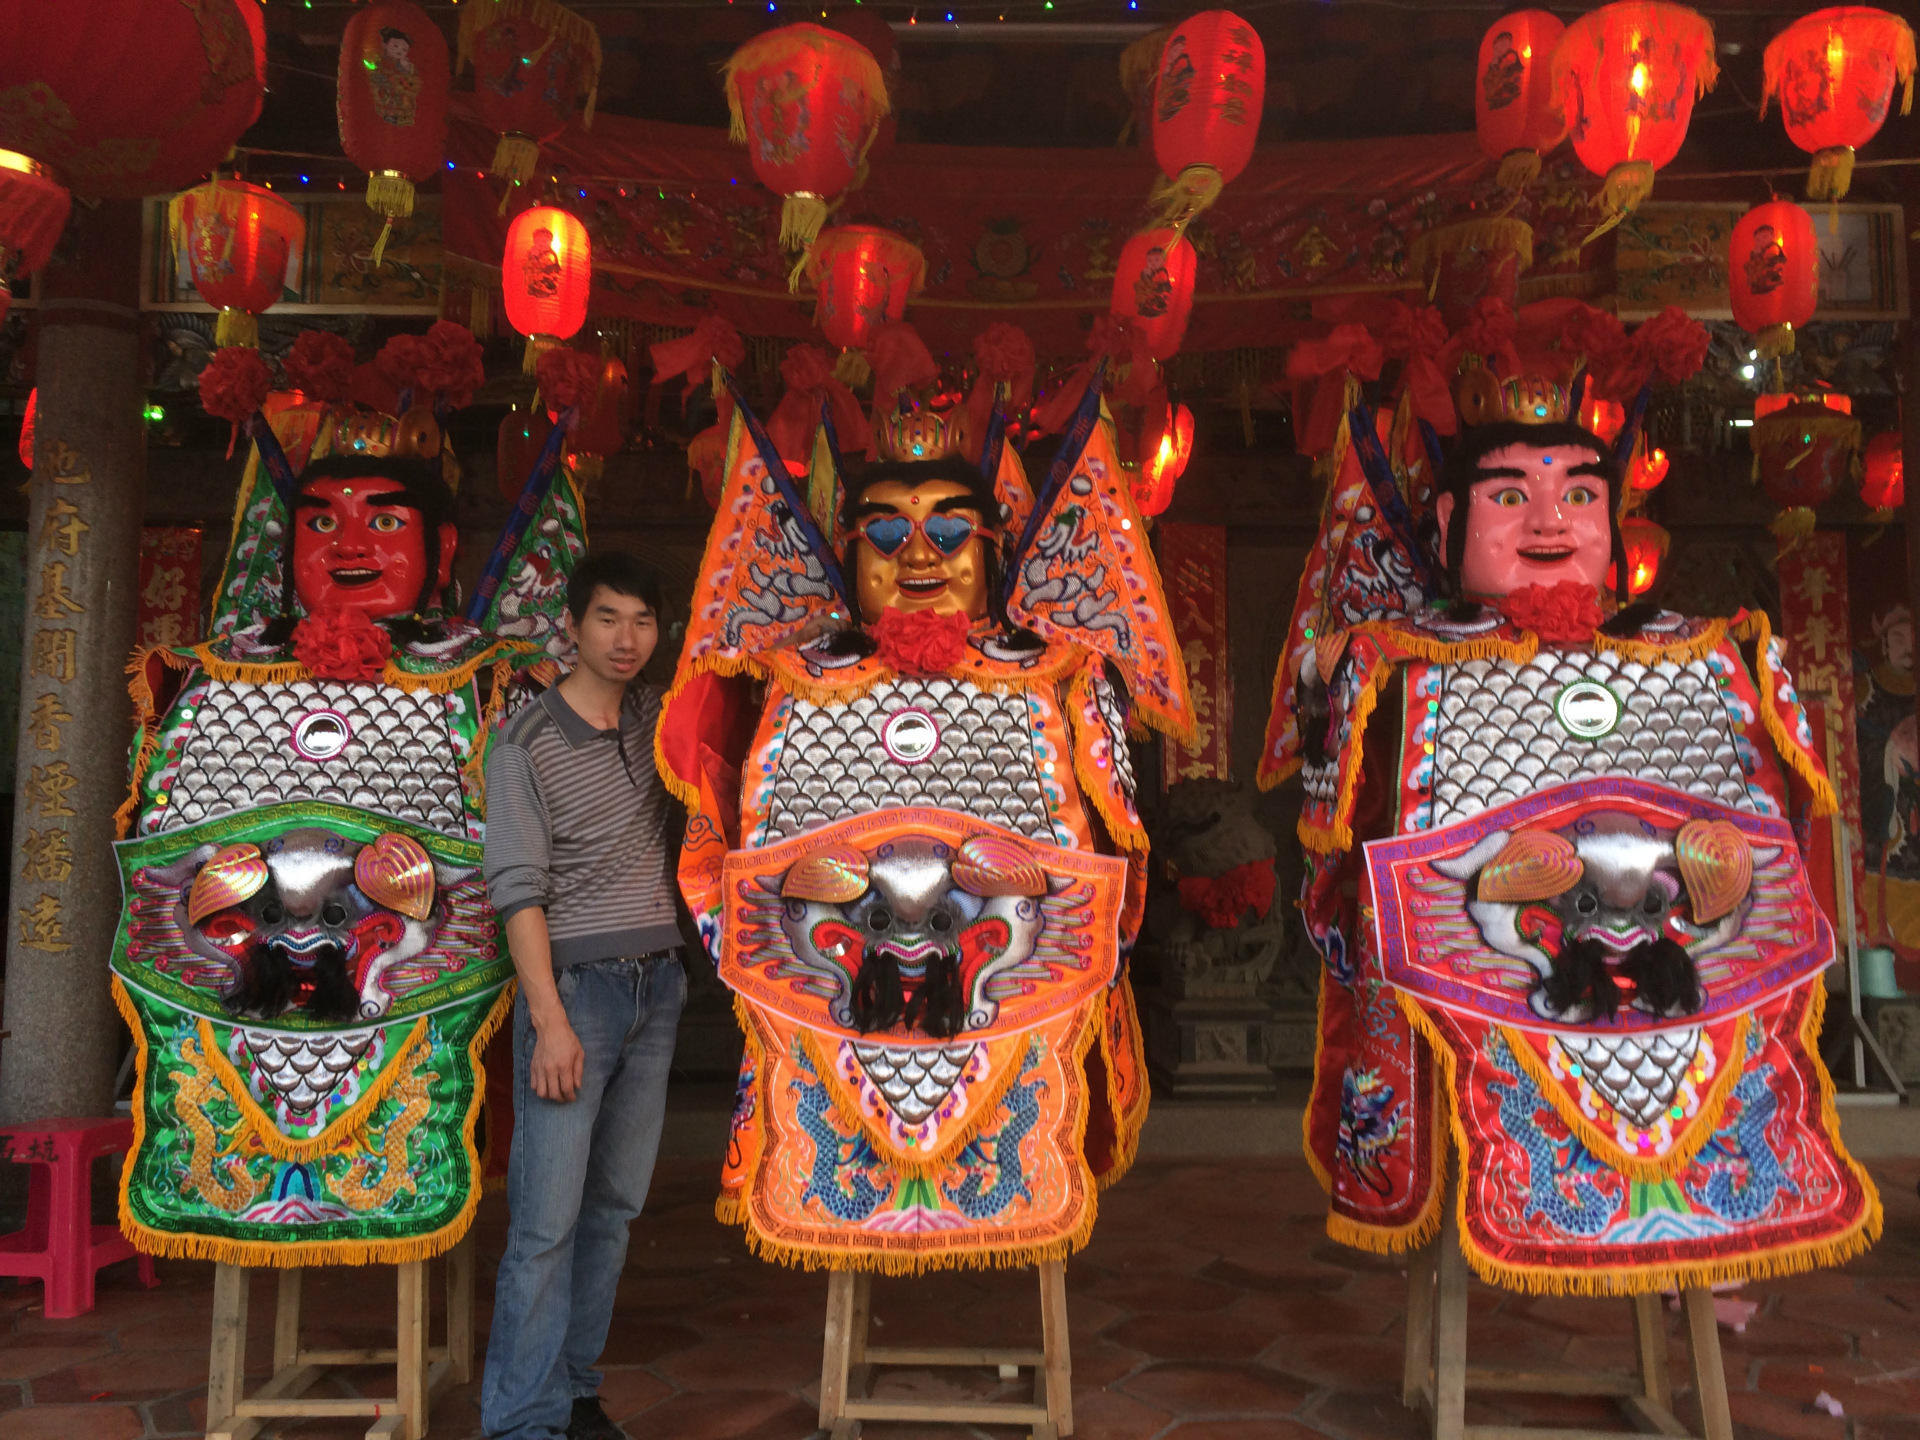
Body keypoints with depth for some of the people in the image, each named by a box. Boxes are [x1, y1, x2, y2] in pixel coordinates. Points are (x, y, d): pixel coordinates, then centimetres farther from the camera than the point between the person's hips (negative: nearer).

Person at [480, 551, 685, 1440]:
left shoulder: (655, 718, 10)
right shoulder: (526, 747, -6)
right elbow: (520, 891, -10)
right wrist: (550, 1022, -16)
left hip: (656, 985, 5)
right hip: (575, 984, -5)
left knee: (614, 1205, 9)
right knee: (547, 1216, -7)